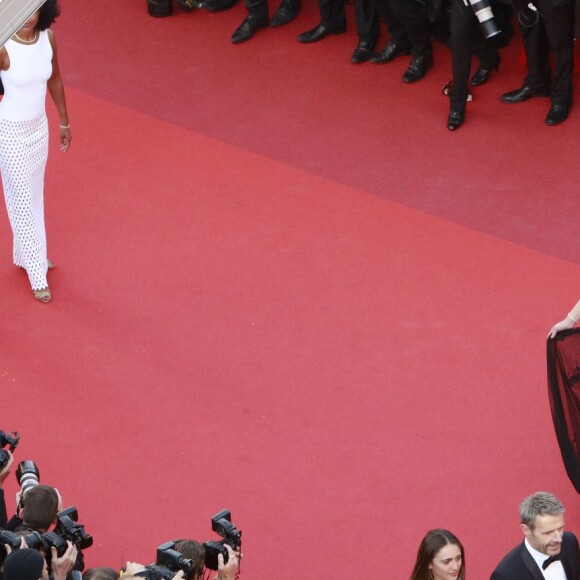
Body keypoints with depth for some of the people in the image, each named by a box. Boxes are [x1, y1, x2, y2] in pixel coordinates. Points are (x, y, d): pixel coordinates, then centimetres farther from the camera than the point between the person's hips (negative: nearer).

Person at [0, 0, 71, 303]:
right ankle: (37, 276, 17)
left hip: (39, 127, 6)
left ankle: (26, 254, 43)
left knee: (35, 195, 22)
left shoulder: (48, 37, -8)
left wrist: (64, 122, 15)